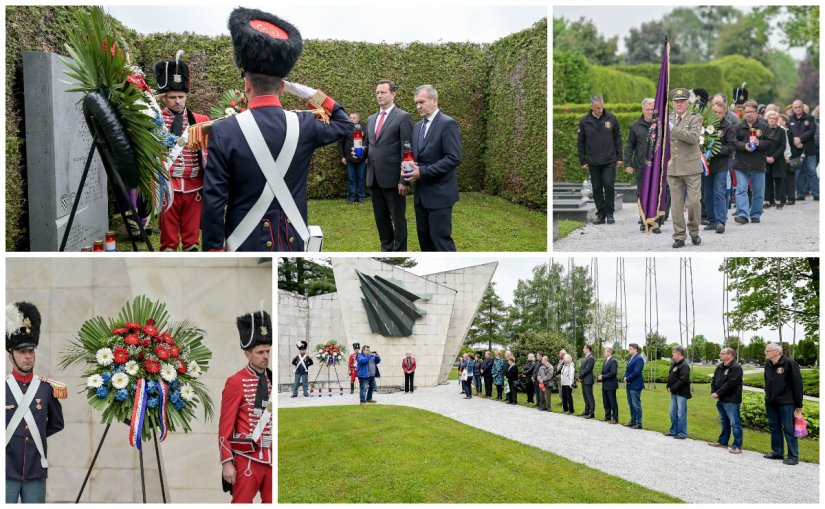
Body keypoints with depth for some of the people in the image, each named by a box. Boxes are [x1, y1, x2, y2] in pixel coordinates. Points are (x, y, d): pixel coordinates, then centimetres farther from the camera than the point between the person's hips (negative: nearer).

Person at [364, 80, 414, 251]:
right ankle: (387, 249, 24)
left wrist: (404, 180, -15)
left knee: (398, 218, 2)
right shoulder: (371, 119, 15)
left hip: (393, 179, -7)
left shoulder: (403, 117, -6)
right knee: (381, 218, 13)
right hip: (374, 178, 7)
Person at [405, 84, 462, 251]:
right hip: (421, 193, 8)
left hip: (439, 194, -8)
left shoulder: (448, 124, -12)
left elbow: (454, 158, -19)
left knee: (441, 238, -7)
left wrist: (423, 172, -21)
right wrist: (409, 166, -3)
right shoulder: (418, 126, 13)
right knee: (424, 237, 12)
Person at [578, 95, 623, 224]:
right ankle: (600, 214, 14)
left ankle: (609, 213, 5)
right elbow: (581, 142, 6)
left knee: (609, 185, -6)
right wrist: (583, 161, 4)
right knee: (597, 188, 5)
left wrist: (619, 157, 3)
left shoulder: (611, 118, 1)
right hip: (593, 162, 1)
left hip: (609, 161, -1)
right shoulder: (584, 121, 0)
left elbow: (618, 138, 7)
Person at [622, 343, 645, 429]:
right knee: (631, 404, 15)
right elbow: (627, 370, 17)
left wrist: (627, 379, -14)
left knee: (636, 405, -5)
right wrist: (625, 378, 0)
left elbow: (636, 372, -21)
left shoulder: (639, 359, -14)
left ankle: (638, 423, -1)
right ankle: (633, 421, 24)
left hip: (635, 385, -10)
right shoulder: (631, 358, 16)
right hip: (629, 385, 10)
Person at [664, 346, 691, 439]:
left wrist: (673, 388, -17)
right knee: (673, 413, 16)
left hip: (681, 393, -9)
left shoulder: (684, 366, -15)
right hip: (674, 393, 9)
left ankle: (682, 433, 2)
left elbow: (683, 380, -22)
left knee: (681, 414, -4)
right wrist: (669, 387, 4)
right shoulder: (673, 364, 13)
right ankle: (673, 431, 26)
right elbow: (670, 376, 19)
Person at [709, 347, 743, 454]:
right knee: (724, 422, 20)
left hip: (731, 401, -9)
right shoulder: (719, 367, 14)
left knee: (734, 423, -6)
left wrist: (718, 393, -19)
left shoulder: (736, 368, -15)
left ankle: (737, 446, -5)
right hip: (720, 400, 9)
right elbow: (714, 380, 11)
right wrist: (713, 392, -6)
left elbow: (730, 384, -22)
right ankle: (723, 442, 30)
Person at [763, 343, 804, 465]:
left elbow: (797, 384, -11)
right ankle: (777, 452, 22)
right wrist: (768, 398, 16)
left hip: (786, 403, -7)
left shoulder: (789, 363, -13)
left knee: (789, 429, -4)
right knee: (774, 428, 12)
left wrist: (799, 405, -11)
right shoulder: (768, 364, 8)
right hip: (771, 403, 7)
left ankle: (793, 456, 1)